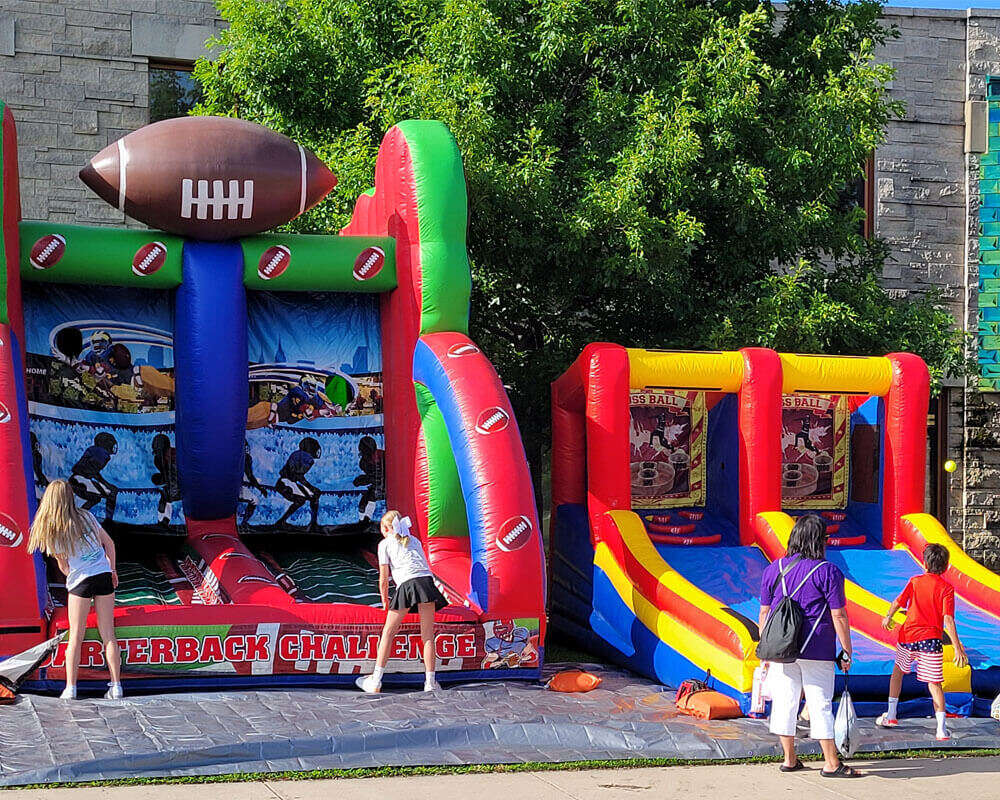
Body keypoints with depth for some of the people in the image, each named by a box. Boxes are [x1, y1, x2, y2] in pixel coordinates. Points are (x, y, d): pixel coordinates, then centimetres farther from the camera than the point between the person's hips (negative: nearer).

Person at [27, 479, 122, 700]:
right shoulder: (86, 517, -1)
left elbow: (64, 568, 0)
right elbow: (109, 543, 7)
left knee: (75, 636, 7)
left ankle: (70, 688, 4)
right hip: (104, 576, 2)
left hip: (80, 581, -2)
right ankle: (116, 686, 6)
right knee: (108, 635, 7)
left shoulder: (52, 533, -8)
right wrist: (112, 570, 19)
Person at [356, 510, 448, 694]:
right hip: (426, 580, 3)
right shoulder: (414, 540, 28)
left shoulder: (384, 544, 16)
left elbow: (383, 578, 12)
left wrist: (384, 600, 24)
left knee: (388, 632, 7)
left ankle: (376, 680, 7)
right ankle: (430, 681, -2)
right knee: (428, 635, 4)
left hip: (406, 584, -3)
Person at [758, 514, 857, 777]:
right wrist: (846, 652, -2)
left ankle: (789, 760, 17)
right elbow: (839, 616, -8)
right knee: (821, 705, 0)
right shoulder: (828, 572, -6)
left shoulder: (774, 570, 6)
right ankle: (831, 764, 5)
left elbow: (764, 612, 8)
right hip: (817, 651, -4)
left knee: (785, 702, 9)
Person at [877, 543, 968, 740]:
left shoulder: (914, 581, 0)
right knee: (934, 683, 0)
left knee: (898, 671, 24)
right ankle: (942, 728, -8)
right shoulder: (946, 588, -8)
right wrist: (957, 648, -14)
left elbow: (898, 602, 4)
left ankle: (890, 716, 31)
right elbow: (948, 619, -15)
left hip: (908, 635, 2)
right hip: (931, 639, -2)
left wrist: (888, 618, 25)